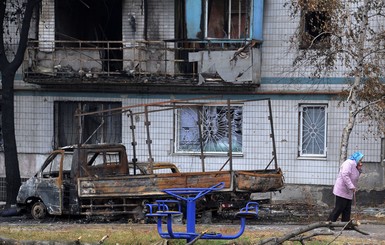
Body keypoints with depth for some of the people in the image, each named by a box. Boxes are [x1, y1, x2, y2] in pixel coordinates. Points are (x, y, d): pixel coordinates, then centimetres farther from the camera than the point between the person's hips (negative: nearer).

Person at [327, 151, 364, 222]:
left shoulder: (354, 165, 17)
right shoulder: (348, 163, -15)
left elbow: (355, 178, 19)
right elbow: (345, 175, -27)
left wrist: (359, 169, 5)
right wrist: (351, 187, -29)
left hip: (348, 192, 10)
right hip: (342, 191, -10)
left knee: (347, 211, 8)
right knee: (338, 209, -9)